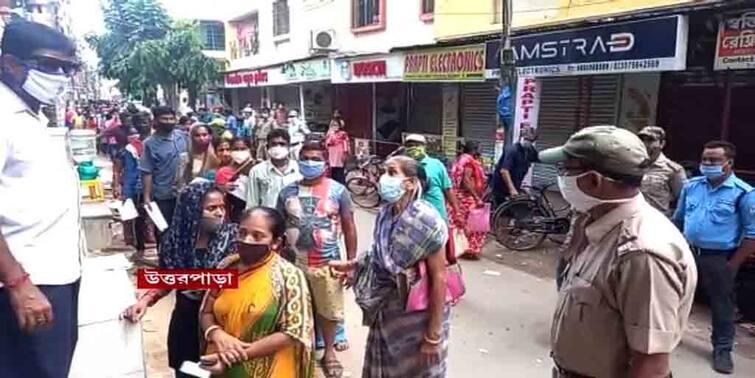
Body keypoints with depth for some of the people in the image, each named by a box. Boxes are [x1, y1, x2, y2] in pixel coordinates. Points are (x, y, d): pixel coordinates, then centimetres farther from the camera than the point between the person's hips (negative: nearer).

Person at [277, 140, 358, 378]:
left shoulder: (338, 191, -6)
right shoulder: (287, 192, 1)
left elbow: (349, 227, -2)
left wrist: (351, 261, -4)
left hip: (327, 262, -2)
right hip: (294, 261, 2)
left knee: (328, 310, 12)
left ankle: (329, 352, 34)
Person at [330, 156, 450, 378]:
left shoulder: (425, 219, -22)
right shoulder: (385, 214, -3)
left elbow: (439, 277, -20)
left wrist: (433, 334, -18)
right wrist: (349, 265, -1)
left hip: (419, 314, -6)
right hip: (387, 310, 6)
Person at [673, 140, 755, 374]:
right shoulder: (691, 186, 2)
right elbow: (678, 219, 14)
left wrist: (733, 264, -10)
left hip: (720, 258, -4)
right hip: (687, 253, 4)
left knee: (721, 305, 9)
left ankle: (722, 350, 25)